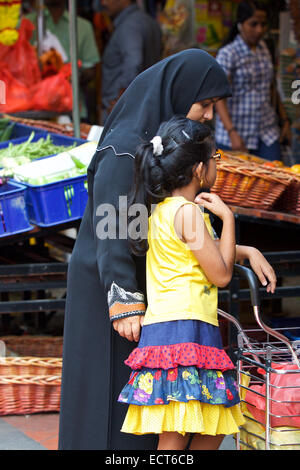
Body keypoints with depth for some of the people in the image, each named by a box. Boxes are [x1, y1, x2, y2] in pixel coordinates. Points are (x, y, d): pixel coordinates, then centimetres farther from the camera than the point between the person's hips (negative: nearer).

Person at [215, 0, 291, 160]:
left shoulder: (263, 48, 10)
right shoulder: (227, 54, -10)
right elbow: (219, 98, -17)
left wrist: (284, 120, 18)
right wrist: (232, 133, -27)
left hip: (267, 132, 5)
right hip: (237, 132, -5)